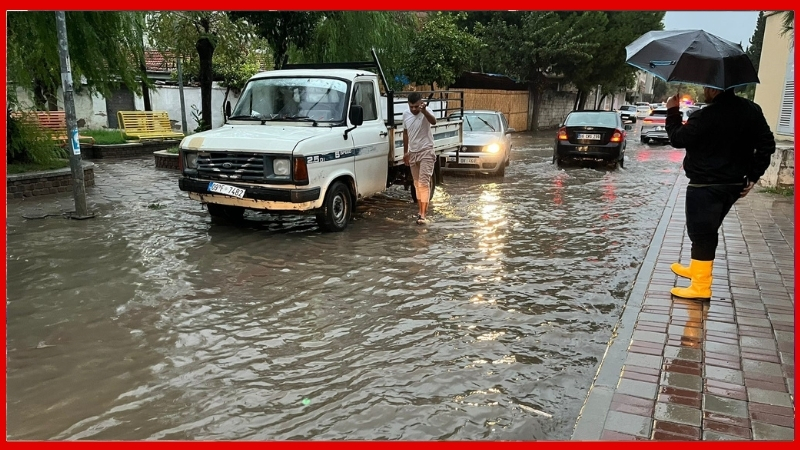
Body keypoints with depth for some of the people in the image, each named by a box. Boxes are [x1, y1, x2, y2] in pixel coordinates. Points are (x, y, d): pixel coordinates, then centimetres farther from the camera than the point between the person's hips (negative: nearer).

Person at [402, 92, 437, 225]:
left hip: (426, 152, -6)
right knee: (417, 184, 12)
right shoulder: (405, 115, 3)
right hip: (413, 153, 6)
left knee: (424, 183, -13)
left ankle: (423, 214, -15)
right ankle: (421, 210, 23)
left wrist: (424, 110, -56)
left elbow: (433, 121, -37)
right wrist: (405, 152, 15)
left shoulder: (425, 112, -14)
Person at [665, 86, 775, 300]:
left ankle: (701, 287, -3)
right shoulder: (751, 110, 3)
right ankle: (697, 269, 38)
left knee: (701, 233, -4)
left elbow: (678, 139, -10)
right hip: (734, 184, 8)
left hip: (704, 186, -8)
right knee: (707, 231, 22)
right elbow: (767, 144, 4)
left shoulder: (704, 116, -19)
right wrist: (752, 176, 8)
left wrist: (673, 112, 2)